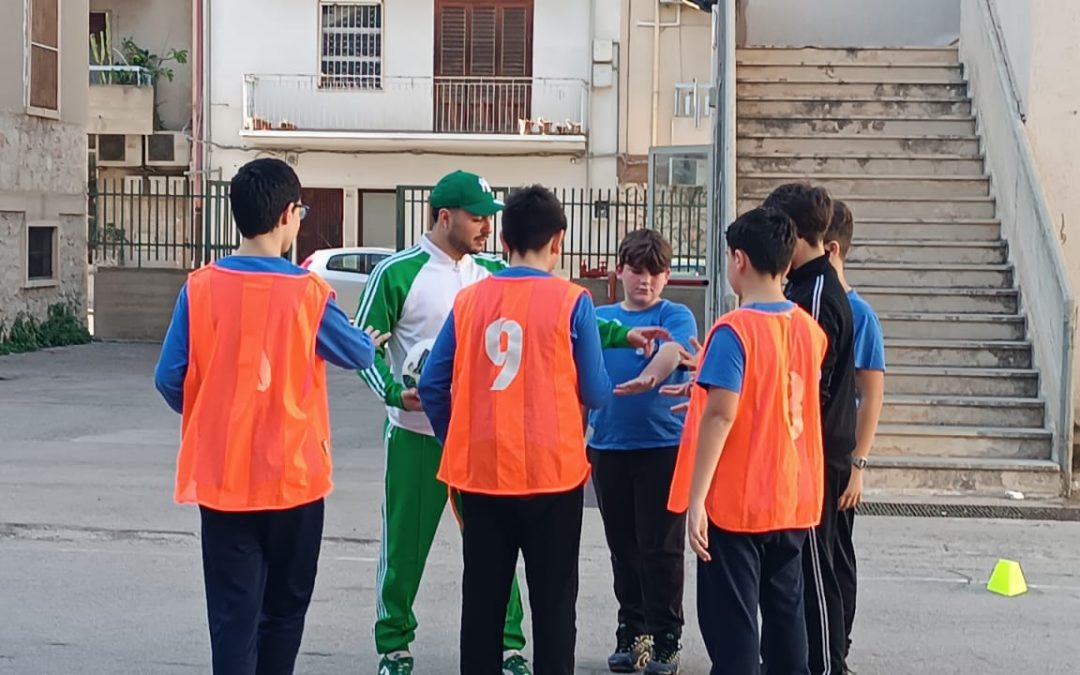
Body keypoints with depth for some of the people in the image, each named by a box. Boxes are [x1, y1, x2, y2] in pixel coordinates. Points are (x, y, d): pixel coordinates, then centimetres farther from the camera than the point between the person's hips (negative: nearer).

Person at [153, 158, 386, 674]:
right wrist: (372, 343, 31)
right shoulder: (308, 292, -9)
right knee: (283, 609, 16)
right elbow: (357, 353, 7)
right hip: (293, 476, -1)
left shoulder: (201, 288, -5)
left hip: (221, 477, 1)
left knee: (233, 613, 2)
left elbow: (169, 379, -3)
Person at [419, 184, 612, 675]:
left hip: (479, 472, 3)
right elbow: (596, 394, -4)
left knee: (482, 600, 11)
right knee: (553, 602, 7)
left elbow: (432, 385, 5)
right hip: (552, 471, -3)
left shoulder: (469, 299, 3)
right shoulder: (570, 301, -6)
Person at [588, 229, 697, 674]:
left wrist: (649, 377, -46)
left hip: (663, 445, -4)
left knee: (661, 549, -2)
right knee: (623, 547, 11)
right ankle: (632, 633, 23)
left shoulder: (676, 317, -4)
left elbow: (673, 350, -25)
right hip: (608, 446, 4)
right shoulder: (599, 317, 9)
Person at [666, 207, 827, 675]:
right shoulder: (808, 329, 5)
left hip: (735, 503, -7)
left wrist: (696, 498, -19)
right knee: (785, 612, 15)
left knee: (731, 621, -1)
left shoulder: (734, 330, -15)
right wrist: (706, 390, 26)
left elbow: (720, 415, -20)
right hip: (793, 500, 7)